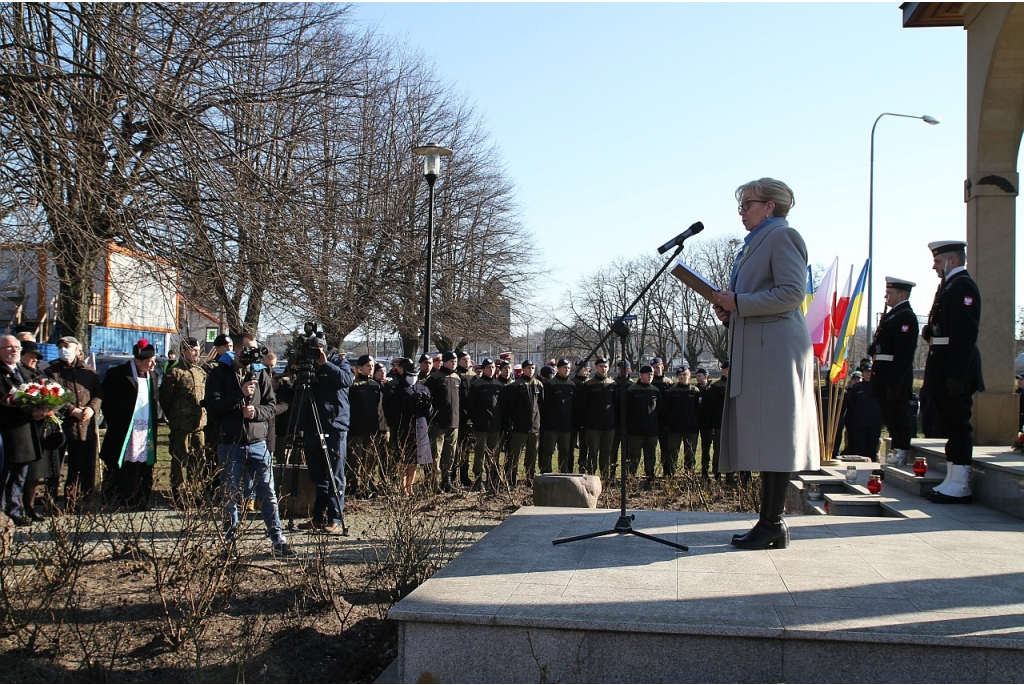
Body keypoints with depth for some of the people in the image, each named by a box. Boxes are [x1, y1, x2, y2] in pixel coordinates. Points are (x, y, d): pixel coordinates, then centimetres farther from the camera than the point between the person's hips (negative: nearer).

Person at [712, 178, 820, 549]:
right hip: (752, 349, 10)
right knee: (762, 437, 9)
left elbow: (792, 292, -16)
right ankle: (770, 521, 14)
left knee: (772, 436, -8)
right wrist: (728, 310, 11)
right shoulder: (754, 243, 24)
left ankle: (773, 524, -4)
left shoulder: (782, 236, -4)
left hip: (774, 348, -10)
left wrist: (738, 303, -16)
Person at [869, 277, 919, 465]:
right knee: (890, 416, 14)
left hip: (896, 377, -10)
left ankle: (901, 456, 0)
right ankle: (897, 451, 23)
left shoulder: (906, 317, -12)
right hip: (886, 377, 10)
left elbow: (904, 353, -21)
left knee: (897, 416, -5)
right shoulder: (892, 315, 19)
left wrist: (894, 382, -25)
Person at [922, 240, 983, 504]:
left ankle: (960, 486, -1)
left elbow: (966, 334, -21)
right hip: (944, 371, 10)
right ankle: (952, 481, 21)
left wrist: (956, 375, -24)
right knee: (952, 426, 14)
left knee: (957, 426, -6)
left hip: (955, 370, -10)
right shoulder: (949, 286, 19)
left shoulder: (963, 286, -13)